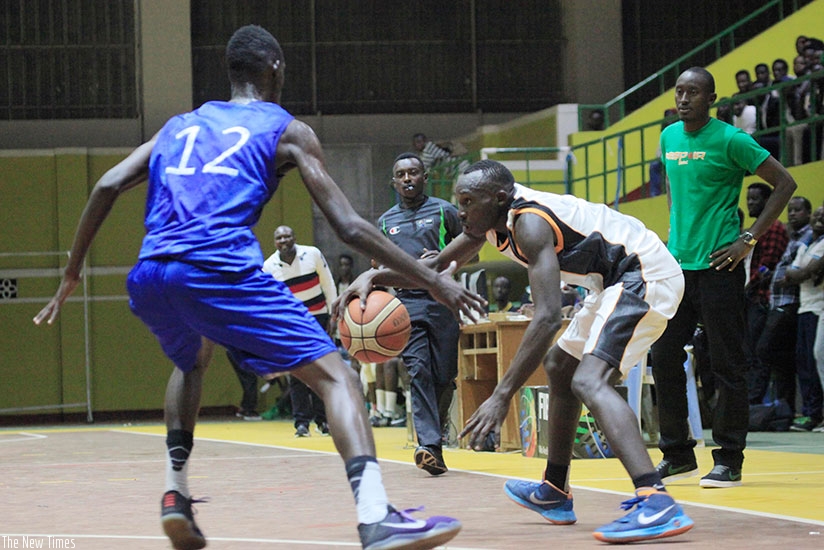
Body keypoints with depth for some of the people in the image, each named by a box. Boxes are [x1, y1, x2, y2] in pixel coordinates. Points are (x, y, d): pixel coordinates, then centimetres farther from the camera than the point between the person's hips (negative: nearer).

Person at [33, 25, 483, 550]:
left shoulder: (179, 126, 30)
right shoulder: (288, 131, 16)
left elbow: (107, 186, 16)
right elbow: (348, 226, 7)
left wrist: (73, 273, 23)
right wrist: (432, 279, 10)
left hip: (149, 278, 6)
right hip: (221, 269, -6)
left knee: (192, 360, 38)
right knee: (335, 375, -5)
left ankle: (176, 497, 26)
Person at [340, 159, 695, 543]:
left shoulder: (529, 223, -24)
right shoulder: (493, 219, 6)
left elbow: (548, 317, -33)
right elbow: (436, 266, 20)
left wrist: (502, 396, -36)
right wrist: (375, 276, 2)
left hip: (645, 276, -11)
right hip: (619, 281, 11)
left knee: (589, 381, -27)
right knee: (560, 369, 24)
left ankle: (657, 505, -44)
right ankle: (554, 493, 35)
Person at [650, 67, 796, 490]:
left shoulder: (729, 140, -9)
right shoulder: (669, 137, 10)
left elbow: (784, 183, -8)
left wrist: (750, 240, -11)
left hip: (717, 265, -6)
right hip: (676, 264, 7)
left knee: (727, 365, -2)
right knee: (664, 359, 6)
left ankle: (729, 460, 4)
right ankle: (677, 454, 17)